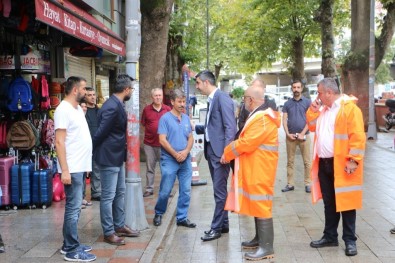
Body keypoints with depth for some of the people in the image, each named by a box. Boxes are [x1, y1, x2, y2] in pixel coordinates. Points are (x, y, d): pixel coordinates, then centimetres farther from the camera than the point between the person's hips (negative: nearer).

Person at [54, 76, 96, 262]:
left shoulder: (78, 109, 14)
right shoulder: (63, 109, -14)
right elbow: (59, 142, -20)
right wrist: (65, 170, -23)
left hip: (80, 167, 10)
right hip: (72, 169, -10)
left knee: (74, 207, 14)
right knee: (73, 208, -4)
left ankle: (70, 245, 23)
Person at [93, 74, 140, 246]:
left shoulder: (117, 105, 8)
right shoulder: (112, 107, -23)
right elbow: (101, 132, -21)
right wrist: (94, 152, -8)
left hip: (117, 156, 10)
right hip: (109, 158, -10)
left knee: (120, 192, 18)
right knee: (108, 196, 0)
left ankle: (119, 226, 30)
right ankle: (108, 233, 10)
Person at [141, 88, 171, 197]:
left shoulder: (167, 109, 1)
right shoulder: (147, 109, 2)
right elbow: (143, 124, 11)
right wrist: (149, 132, 3)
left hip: (163, 143, -1)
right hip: (149, 143, 1)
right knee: (150, 167, 8)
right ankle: (149, 189, 16)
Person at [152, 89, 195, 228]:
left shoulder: (186, 118, 9)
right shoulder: (165, 118, -6)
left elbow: (190, 138, 10)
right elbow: (162, 140, -11)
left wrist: (186, 151, -8)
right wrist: (175, 154, -13)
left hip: (185, 160, 5)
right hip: (169, 160, -5)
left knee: (186, 190, 5)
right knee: (165, 190, 1)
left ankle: (182, 217, 16)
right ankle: (158, 214, 23)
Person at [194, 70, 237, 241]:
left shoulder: (222, 98, -12)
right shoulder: (211, 99, 16)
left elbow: (230, 126, -19)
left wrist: (226, 152, -23)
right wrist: (194, 128, 25)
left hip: (220, 152, -9)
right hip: (211, 151, 9)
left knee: (220, 191, -2)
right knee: (219, 190, 15)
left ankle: (217, 228, 4)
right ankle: (223, 224, 23)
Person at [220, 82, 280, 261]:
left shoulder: (263, 119, -19)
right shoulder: (258, 116, 17)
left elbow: (246, 143, -22)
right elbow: (246, 140, 18)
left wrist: (227, 153, -9)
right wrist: (230, 151, 5)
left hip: (260, 169, -11)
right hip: (254, 168, 11)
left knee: (261, 205, -8)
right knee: (256, 204, 17)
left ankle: (266, 247, -4)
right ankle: (259, 239, 27)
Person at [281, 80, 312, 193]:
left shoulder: (307, 102, 1)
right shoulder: (287, 103, 8)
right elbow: (284, 120, 5)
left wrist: (302, 133, -11)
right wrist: (288, 134, -8)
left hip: (304, 135, -2)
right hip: (290, 136, 2)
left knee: (307, 161, -1)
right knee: (290, 161, 6)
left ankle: (307, 183, 6)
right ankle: (290, 184, 13)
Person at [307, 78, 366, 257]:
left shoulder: (349, 108, -12)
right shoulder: (324, 109, 14)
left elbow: (357, 136, -17)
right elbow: (312, 126, 22)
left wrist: (353, 160, -21)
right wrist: (313, 110, 7)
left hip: (342, 164, -8)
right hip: (324, 163, 8)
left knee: (345, 201, 1)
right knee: (329, 202, 14)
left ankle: (350, 240, 10)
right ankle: (330, 236, 25)